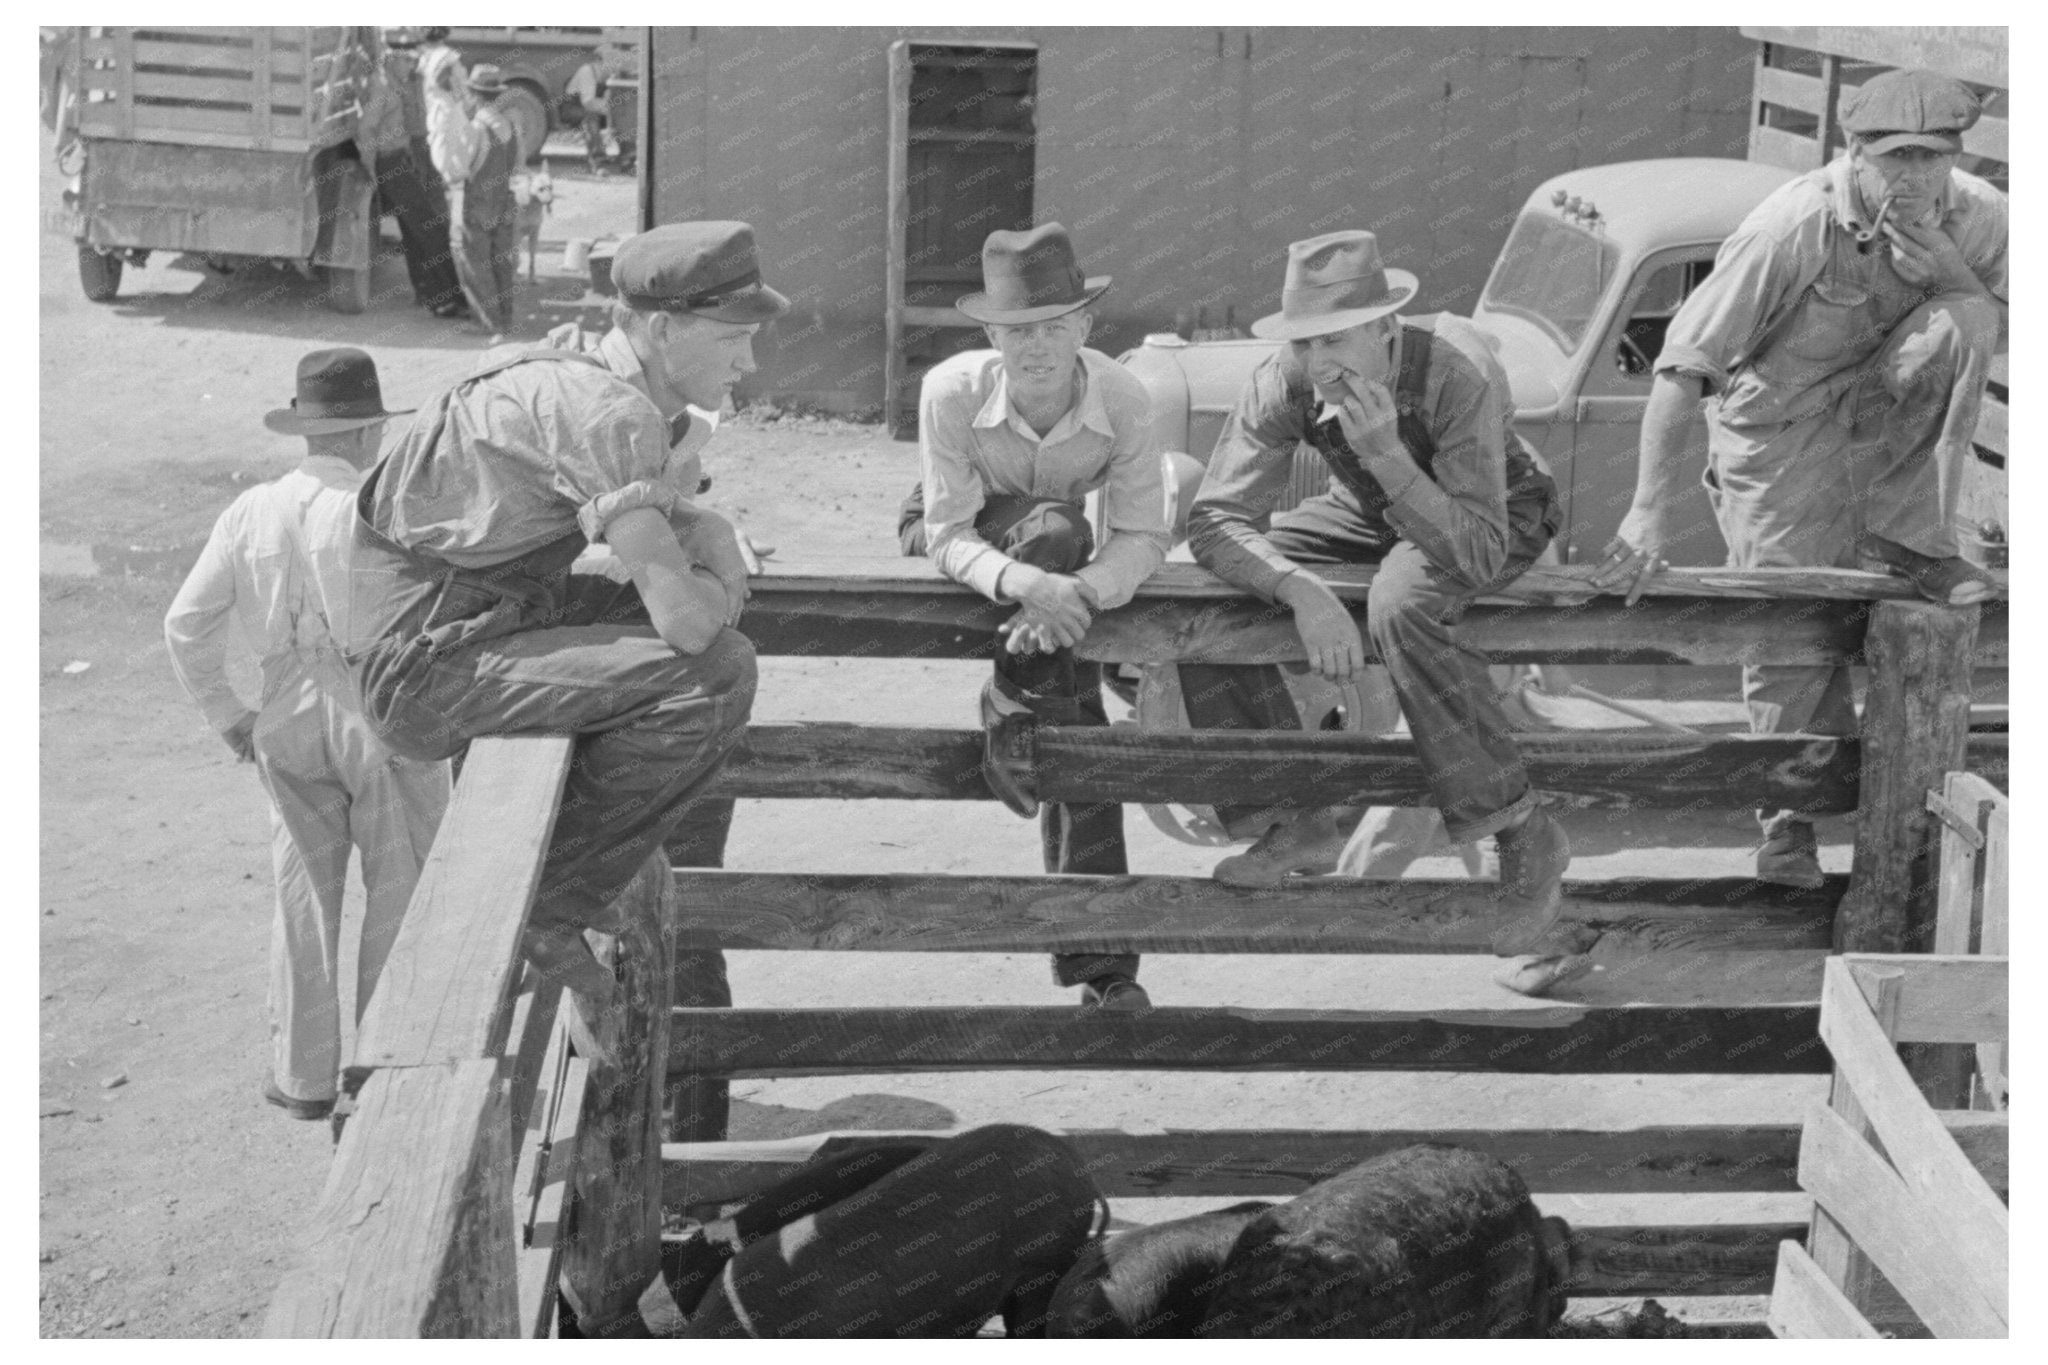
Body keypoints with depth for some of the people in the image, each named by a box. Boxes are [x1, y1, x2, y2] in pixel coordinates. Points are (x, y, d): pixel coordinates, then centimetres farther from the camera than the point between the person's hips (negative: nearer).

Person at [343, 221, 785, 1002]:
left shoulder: (588, 380, 8)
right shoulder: (609, 411, -21)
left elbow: (671, 514, 25)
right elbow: (683, 616, -27)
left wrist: (713, 539, 2)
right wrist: (716, 586, -4)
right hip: (428, 669, -10)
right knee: (715, 676, -19)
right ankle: (544, 903, -7)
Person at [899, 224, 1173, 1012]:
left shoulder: (1122, 400, -28)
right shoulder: (953, 392, -33)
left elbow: (1144, 535, -26)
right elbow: (951, 533, -31)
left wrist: (1075, 595, -46)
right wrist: (1027, 583, -52)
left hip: (1062, 561, 1)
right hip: (945, 536, -1)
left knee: (1083, 735, -14)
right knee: (1055, 527, -35)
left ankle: (1102, 966, -5)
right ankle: (1016, 715, -16)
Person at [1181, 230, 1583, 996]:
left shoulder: (1457, 373, -36)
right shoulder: (1284, 386, -23)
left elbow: (1479, 555, -39)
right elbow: (1215, 520, -26)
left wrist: (1386, 453, -50)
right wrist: (1301, 589, -44)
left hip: (1496, 517, -5)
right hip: (1372, 514, 5)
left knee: (1400, 609, -39)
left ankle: (1523, 837, -25)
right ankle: (1294, 819, -5)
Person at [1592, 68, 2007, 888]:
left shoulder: (1978, 220, -11)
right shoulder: (1793, 228, -25)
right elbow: (1684, 363, -25)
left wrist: (1949, 269, -25)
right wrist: (1650, 511, -29)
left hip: (1884, 421, 3)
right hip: (1781, 431, -3)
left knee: (1963, 323, -24)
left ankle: (1910, 546, -11)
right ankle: (1790, 821, 24)